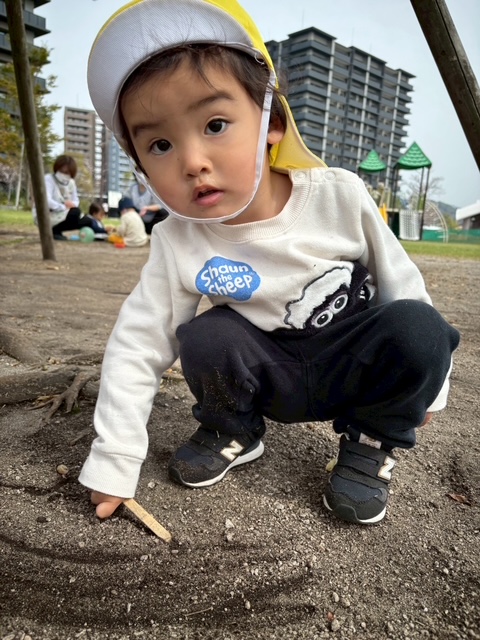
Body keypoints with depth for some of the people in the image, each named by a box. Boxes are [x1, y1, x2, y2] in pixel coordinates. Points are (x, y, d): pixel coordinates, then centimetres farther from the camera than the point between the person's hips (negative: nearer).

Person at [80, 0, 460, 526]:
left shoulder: (340, 197, -19)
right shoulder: (176, 244, -18)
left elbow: (401, 283, -5)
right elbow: (136, 348, -14)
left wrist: (422, 376, 5)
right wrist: (113, 463, -14)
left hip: (356, 365, 0)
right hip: (270, 377, 1)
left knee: (420, 327, -27)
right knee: (204, 339, -27)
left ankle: (371, 442, -1)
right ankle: (232, 433, 4)